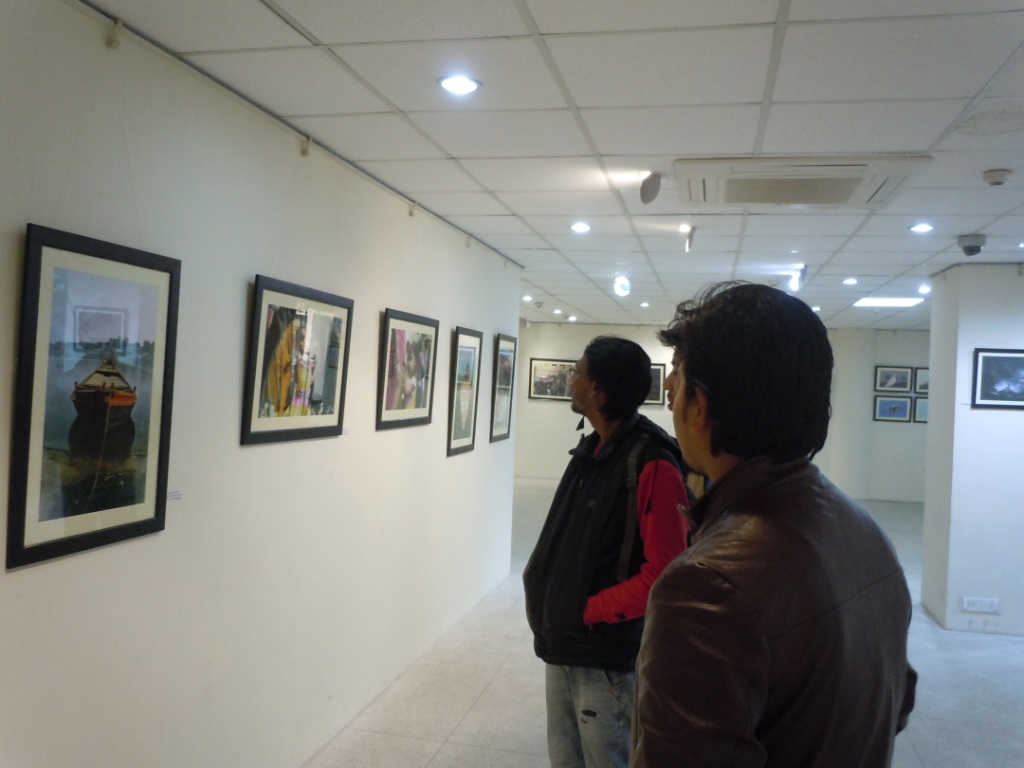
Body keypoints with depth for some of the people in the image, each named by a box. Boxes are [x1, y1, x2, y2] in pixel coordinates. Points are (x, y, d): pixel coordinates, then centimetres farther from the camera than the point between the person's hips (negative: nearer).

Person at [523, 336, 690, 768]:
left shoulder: (651, 464, -21)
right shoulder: (590, 449, 5)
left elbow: (665, 572, -22)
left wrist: (589, 609, -16)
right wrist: (545, 593, 3)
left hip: (607, 655, -7)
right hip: (560, 643, 8)